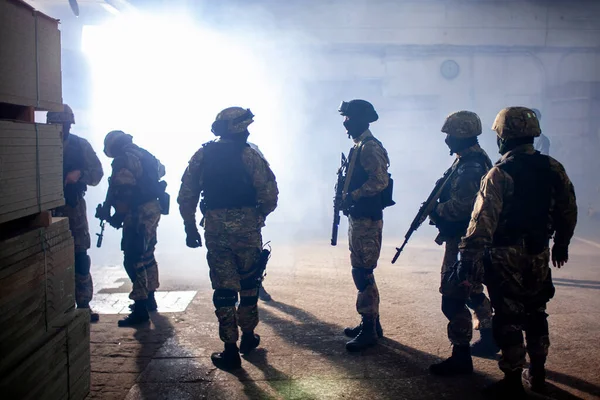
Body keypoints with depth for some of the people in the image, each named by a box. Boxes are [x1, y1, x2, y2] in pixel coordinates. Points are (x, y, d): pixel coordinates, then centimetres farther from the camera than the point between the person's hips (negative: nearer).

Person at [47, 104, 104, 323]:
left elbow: (97, 172, 3)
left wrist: (80, 174, -16)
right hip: (48, 208, -1)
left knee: (80, 257, 2)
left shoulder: (81, 145, 2)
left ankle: (83, 305, 11)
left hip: (74, 207, 1)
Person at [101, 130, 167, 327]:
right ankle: (150, 298, 32)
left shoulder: (124, 160, -15)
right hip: (153, 208, 10)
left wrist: (117, 215, -13)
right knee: (147, 255, 20)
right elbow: (161, 169, 31)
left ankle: (141, 309, -4)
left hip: (138, 213, -10)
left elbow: (123, 192, -22)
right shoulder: (144, 154, 14)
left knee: (134, 260, -6)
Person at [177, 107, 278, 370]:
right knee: (249, 284, 16)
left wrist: (190, 228, 13)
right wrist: (260, 215, 8)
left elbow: (186, 197, 4)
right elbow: (269, 193, -11)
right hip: (246, 227, -2)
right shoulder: (249, 155, -4)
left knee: (223, 288, 6)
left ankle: (230, 350, 8)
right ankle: (248, 337, 30)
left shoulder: (202, 156, 6)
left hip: (215, 229, 2)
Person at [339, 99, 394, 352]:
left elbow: (380, 180, -26)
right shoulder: (359, 146, 16)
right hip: (359, 217, 10)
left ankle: (369, 330, 1)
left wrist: (352, 195, -22)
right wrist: (347, 198, 10)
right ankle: (370, 323, 25)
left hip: (367, 219, -10)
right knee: (362, 272, 15)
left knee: (363, 273, -7)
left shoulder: (370, 146, -14)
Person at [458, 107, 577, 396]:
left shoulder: (500, 174, -17)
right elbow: (568, 211, 10)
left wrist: (468, 259, -21)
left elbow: (483, 220, -22)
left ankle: (513, 382, 11)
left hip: (505, 258, -5)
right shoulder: (553, 169, 1)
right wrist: (561, 243, 25)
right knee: (535, 315, 18)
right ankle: (537, 375, 30)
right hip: (539, 256, 6)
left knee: (508, 319, 4)